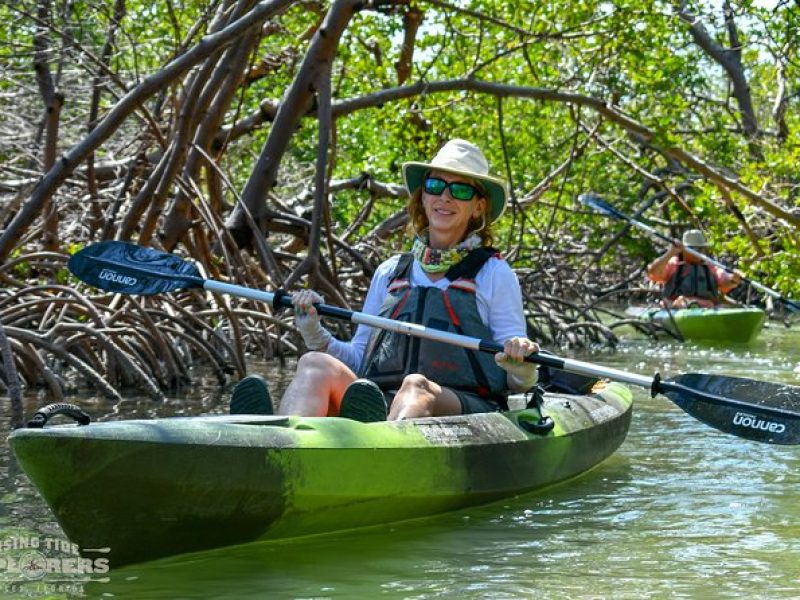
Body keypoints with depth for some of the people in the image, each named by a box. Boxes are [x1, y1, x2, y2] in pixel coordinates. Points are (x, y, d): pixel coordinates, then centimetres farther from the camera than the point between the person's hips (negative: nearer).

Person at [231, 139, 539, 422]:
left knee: (415, 386, -38)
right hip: (377, 407, 3)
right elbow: (359, 360, 24)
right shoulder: (389, 273, 24)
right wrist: (314, 333, 7)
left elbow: (517, 383, 12)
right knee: (315, 365, -27)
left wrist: (521, 367, -12)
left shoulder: (494, 274, 14)